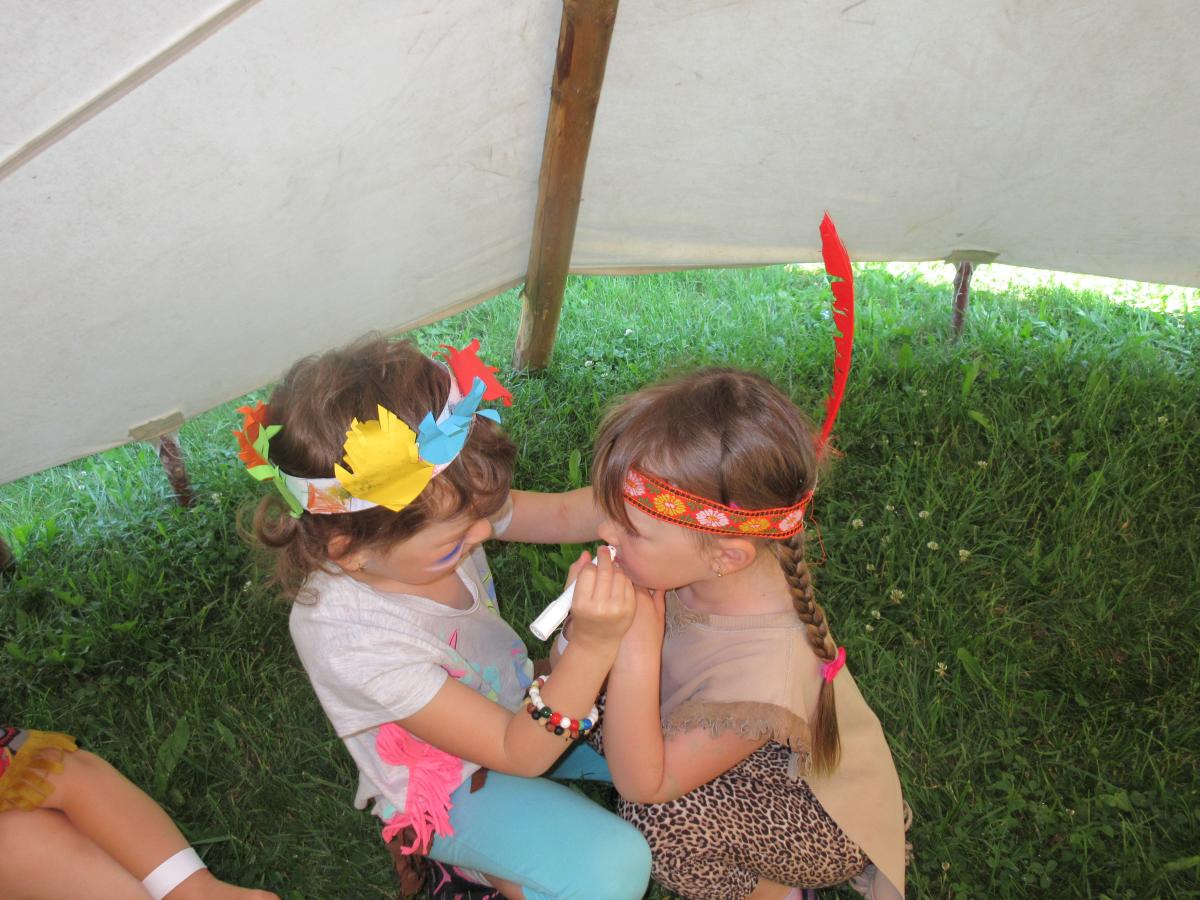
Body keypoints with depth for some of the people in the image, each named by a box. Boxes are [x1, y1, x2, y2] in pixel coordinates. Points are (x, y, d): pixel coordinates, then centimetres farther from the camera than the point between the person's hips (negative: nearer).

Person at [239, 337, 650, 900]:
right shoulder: (350, 643, -38)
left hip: (518, 707, 7)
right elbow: (520, 752, -31)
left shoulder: (436, 512, -22)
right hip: (446, 791, -6)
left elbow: (561, 515, -8)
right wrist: (592, 647, -45)